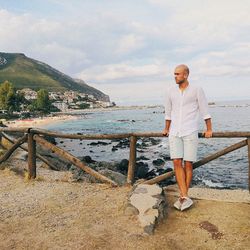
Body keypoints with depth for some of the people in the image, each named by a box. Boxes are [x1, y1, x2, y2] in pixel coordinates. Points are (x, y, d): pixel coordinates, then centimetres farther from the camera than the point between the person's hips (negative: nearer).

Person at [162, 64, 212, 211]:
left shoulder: (197, 90, -1)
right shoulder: (171, 91, 9)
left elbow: (205, 111, 3)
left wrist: (209, 129, 2)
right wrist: (166, 129, 25)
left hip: (190, 133, -3)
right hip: (175, 133, 3)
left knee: (188, 164, -2)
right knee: (177, 162, -9)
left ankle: (183, 196, 10)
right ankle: (185, 197, -7)